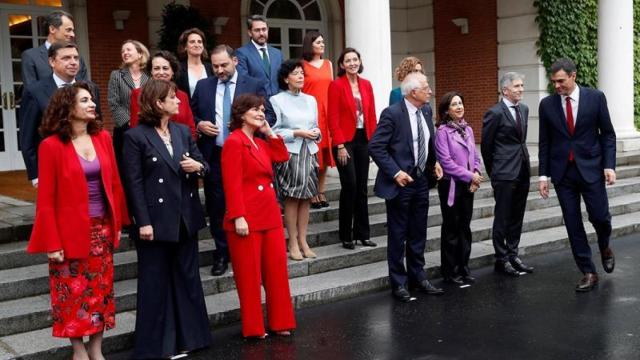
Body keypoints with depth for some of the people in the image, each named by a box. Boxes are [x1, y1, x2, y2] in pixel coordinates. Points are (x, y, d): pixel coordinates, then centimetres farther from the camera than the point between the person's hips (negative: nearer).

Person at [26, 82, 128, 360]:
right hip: (71, 231, -4)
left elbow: (114, 182, 7)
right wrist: (52, 242, -13)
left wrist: (118, 223, 7)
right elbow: (45, 199, -11)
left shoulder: (102, 137, 3)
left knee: (101, 290, 11)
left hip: (102, 227, 5)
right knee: (74, 294, 7)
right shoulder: (51, 145, -11)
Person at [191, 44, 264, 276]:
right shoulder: (203, 86, 8)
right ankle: (221, 253, 21)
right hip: (213, 156, 2)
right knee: (216, 207, 7)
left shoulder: (253, 86, 1)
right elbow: (191, 114, 15)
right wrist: (199, 125, -6)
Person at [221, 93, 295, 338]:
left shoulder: (260, 143, 15)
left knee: (277, 270, 11)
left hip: (270, 216, 8)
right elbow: (232, 185, -16)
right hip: (247, 218, -8)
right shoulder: (234, 142, -11)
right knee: (249, 275, 4)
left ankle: (280, 322, 22)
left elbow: (282, 156, 20)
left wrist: (269, 133, 11)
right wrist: (238, 217, -22)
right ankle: (253, 328, 16)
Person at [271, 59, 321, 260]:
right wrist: (297, 133, -13)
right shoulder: (277, 100, -3)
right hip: (290, 154, -5)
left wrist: (316, 133, -4)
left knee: (306, 198, 5)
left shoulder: (310, 100, 14)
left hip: (309, 153, 5)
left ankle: (303, 241, 13)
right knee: (291, 199, -3)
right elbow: (274, 131, -7)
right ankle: (293, 244, 6)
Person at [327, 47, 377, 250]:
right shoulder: (336, 85, -5)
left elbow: (372, 115, 11)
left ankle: (362, 233, 16)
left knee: (362, 188, 8)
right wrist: (340, 146, -14)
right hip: (346, 141, -5)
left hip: (364, 139, 5)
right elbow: (333, 118, -9)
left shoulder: (366, 85, 10)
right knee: (350, 186, -8)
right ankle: (346, 236, 4)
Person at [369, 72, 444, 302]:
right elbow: (375, 147, -17)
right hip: (400, 181, -6)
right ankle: (399, 283, 16)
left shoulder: (426, 110, 5)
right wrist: (395, 173, -20)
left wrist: (434, 162, 6)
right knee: (398, 235, 5)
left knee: (418, 233, 15)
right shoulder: (392, 113, -16)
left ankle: (418, 277, 29)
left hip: (421, 180, 7)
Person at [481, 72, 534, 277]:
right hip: (505, 174, -7)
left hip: (522, 171, 7)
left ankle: (513, 255, 23)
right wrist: (493, 172, 3)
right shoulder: (495, 113, -11)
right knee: (502, 218, 2)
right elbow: (486, 145, -4)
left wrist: (524, 162, 18)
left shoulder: (524, 109, 10)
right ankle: (501, 260, 11)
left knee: (517, 217, 13)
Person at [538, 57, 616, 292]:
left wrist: (609, 165, -7)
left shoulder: (595, 97, -2)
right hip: (562, 172, 2)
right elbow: (544, 142, 6)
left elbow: (607, 134, 2)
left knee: (600, 216, -2)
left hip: (590, 168, -1)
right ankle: (588, 273, 13)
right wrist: (543, 175, 2)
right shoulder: (547, 104, 2)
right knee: (573, 224, 2)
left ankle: (604, 247, 34)